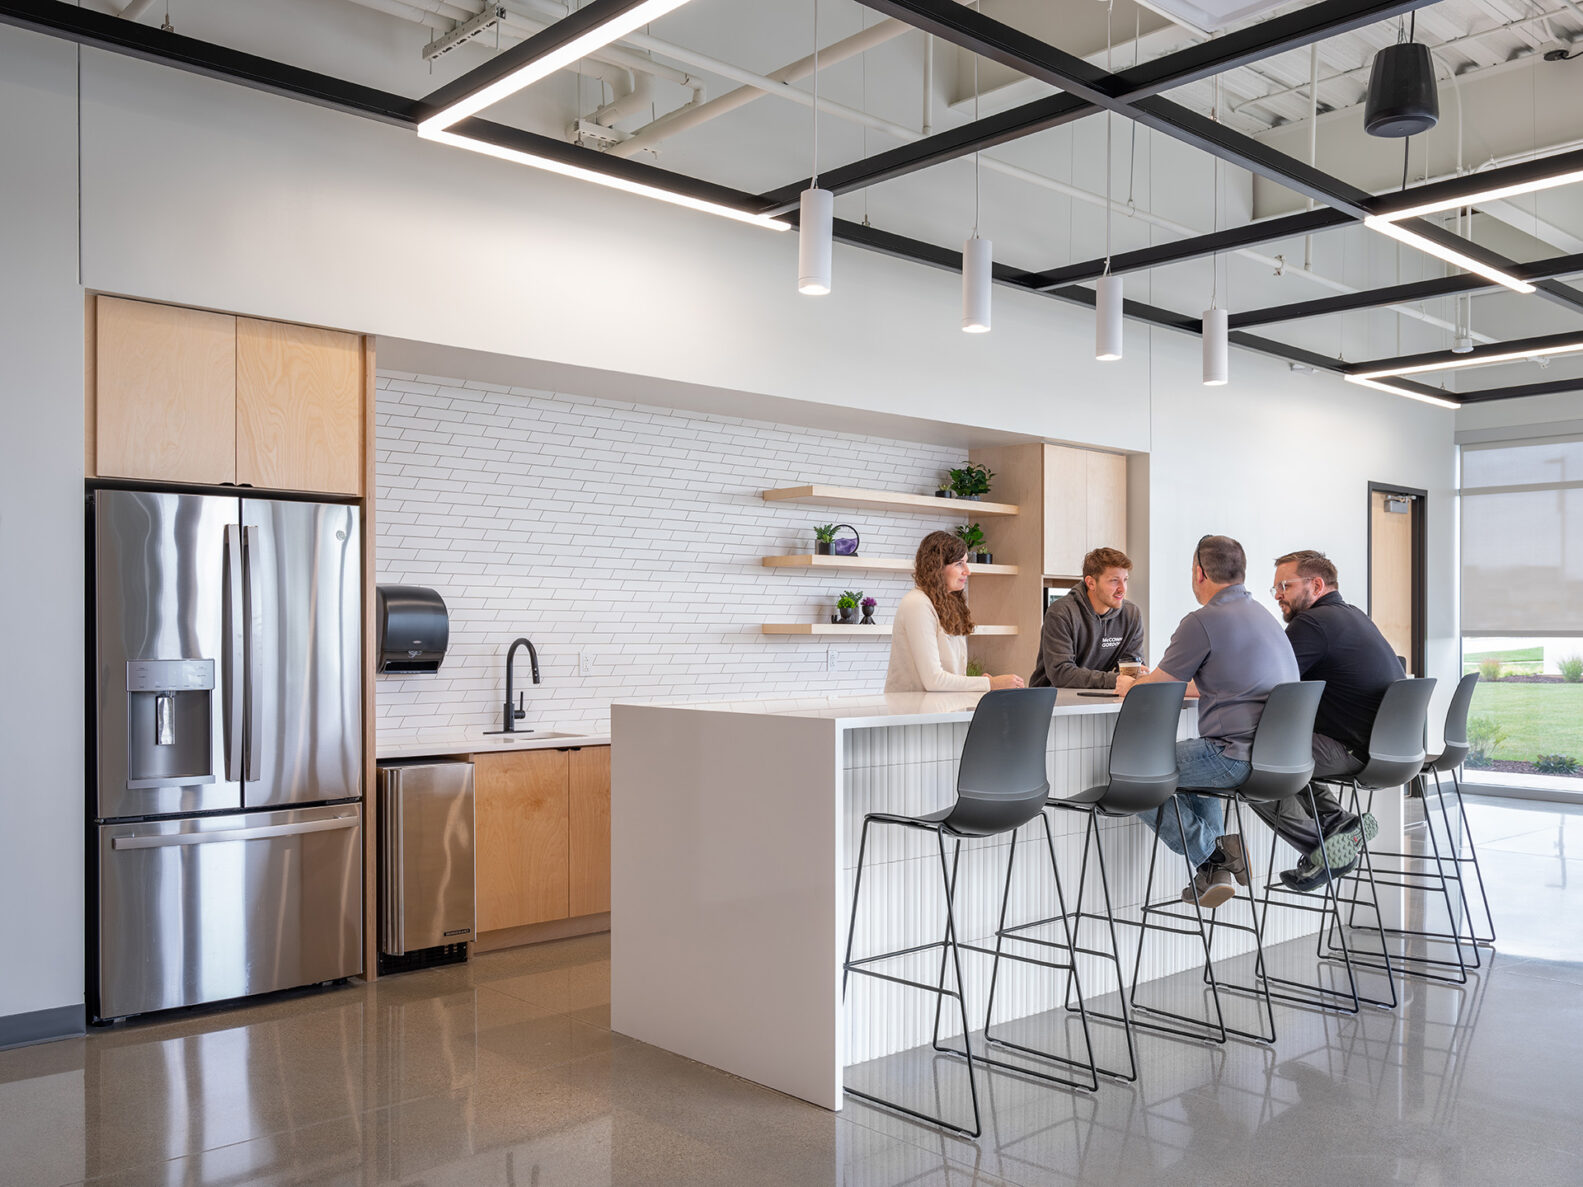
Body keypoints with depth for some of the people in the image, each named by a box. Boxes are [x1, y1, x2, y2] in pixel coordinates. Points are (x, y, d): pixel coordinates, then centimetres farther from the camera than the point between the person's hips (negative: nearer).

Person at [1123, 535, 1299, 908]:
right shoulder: (1262, 615, 18)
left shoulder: (1203, 622, -11)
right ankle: (1214, 871, 24)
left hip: (1239, 757, -10)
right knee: (1192, 759, 35)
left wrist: (1127, 687, 20)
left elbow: (1152, 688, -4)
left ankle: (1214, 852, 5)